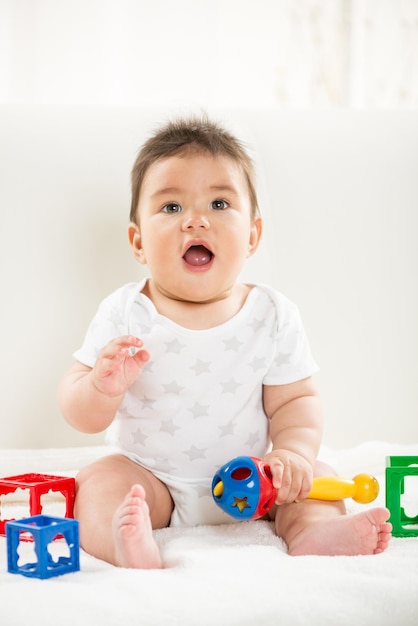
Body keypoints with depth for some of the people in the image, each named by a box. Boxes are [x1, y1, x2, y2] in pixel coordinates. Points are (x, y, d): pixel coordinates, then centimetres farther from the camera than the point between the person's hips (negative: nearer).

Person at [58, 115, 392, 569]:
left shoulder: (274, 315, -7)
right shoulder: (124, 314, -9)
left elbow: (295, 399, -3)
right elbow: (81, 415, -8)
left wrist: (293, 452, -23)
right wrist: (104, 387, -31)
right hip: (150, 476, -1)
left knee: (315, 478, -14)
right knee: (99, 481, -25)